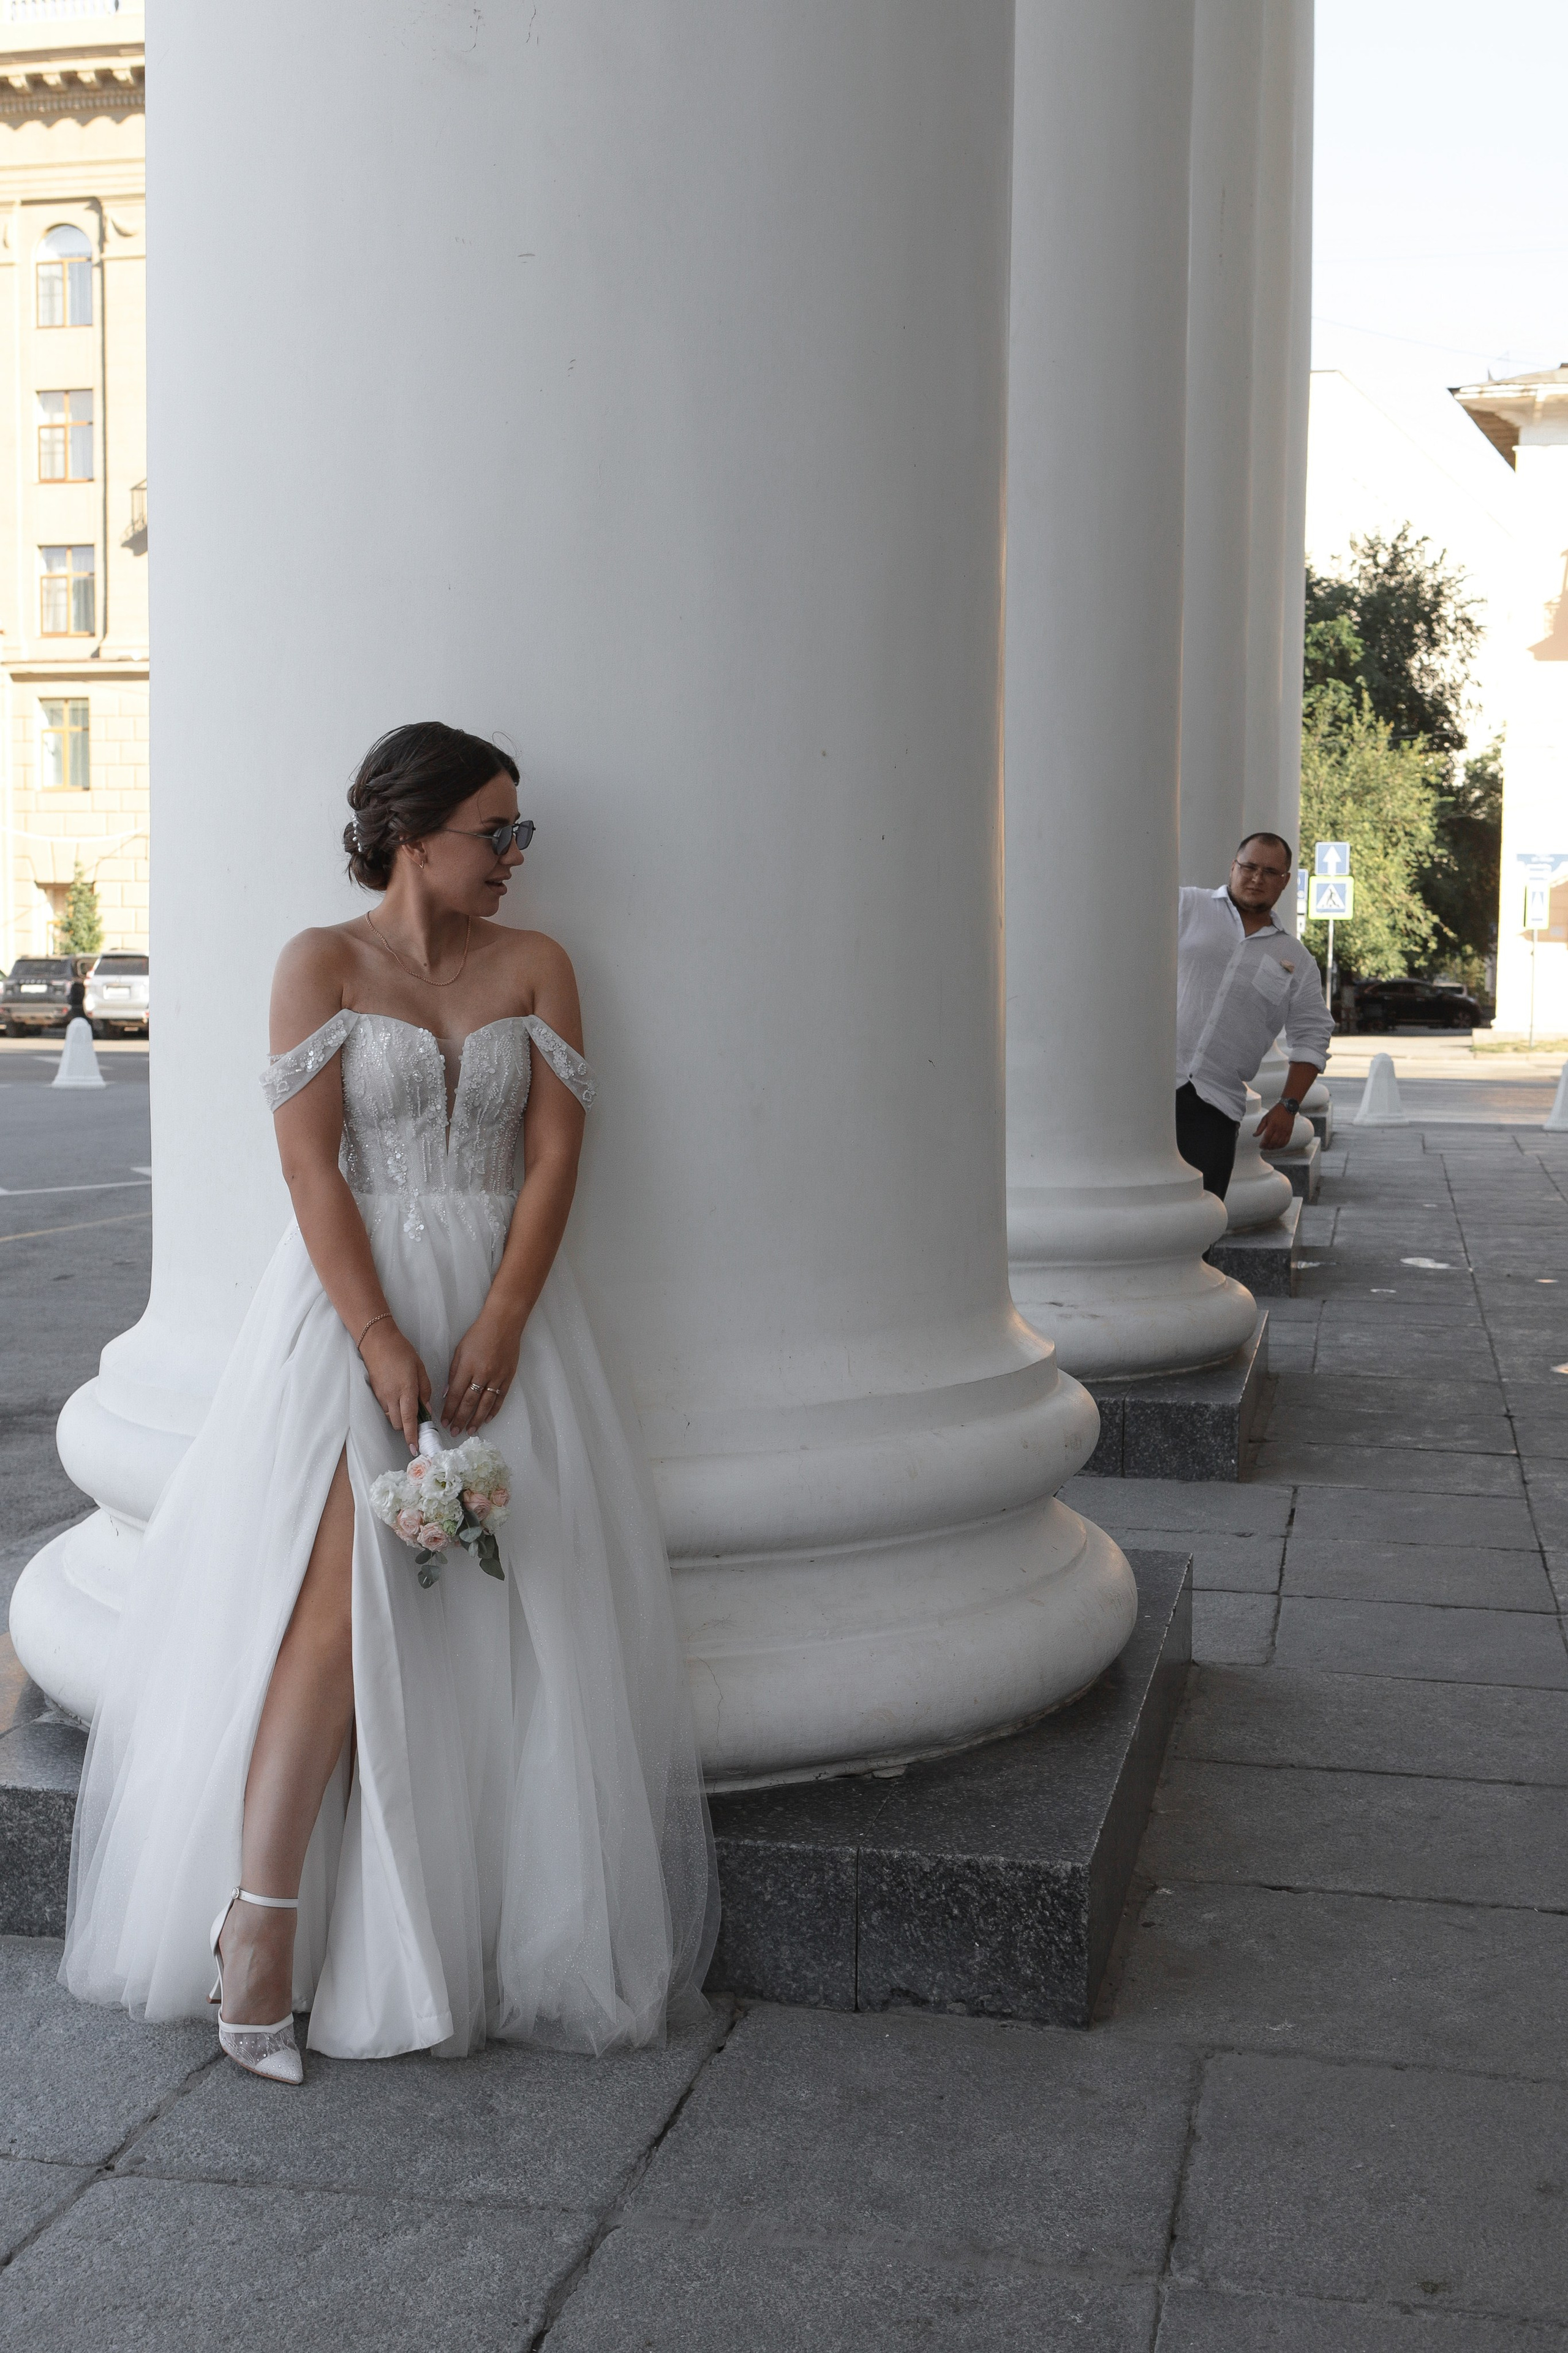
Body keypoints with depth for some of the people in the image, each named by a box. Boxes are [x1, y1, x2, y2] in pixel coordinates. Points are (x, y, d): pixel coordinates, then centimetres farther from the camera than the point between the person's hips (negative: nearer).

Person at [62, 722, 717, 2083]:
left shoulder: (536, 966, 9)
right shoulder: (323, 964, 1)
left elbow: (557, 1151, 1)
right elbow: (311, 1165, -7)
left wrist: (500, 1324, -12)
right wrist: (382, 1343, -16)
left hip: (498, 1304, 3)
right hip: (349, 1303, -3)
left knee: (504, 1615, -3)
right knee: (342, 1595, -16)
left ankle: (511, 1943, 7)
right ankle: (260, 1917, -10)